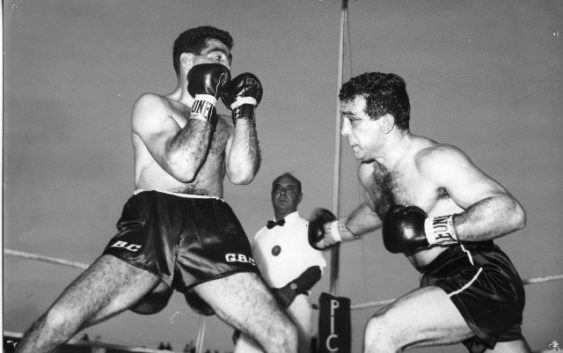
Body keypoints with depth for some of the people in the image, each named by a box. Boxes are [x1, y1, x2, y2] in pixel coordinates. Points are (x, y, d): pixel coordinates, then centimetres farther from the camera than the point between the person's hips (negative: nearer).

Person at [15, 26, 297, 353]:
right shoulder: (153, 105, 14)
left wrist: (244, 108, 12)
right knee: (61, 320, -20)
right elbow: (182, 165, -4)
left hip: (213, 228, 3)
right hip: (153, 220, -3)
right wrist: (205, 100, 3)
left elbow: (242, 174, 7)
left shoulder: (225, 125, 27)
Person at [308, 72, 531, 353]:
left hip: (484, 280, -9)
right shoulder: (368, 171, 6)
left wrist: (435, 230, -33)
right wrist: (337, 230, 33)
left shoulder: (436, 161, -19)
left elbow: (511, 212, -28)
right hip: (449, 287, 9)